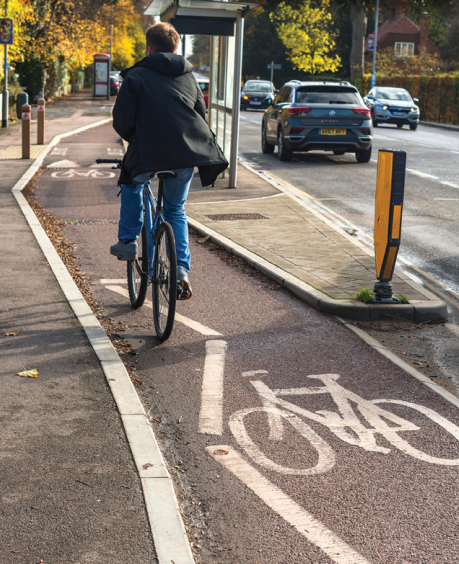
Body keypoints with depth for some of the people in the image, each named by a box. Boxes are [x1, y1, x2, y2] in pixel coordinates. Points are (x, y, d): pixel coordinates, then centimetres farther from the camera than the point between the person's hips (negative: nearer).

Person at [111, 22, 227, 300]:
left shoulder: (136, 76, 4)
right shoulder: (189, 77, 19)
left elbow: (122, 120, -1)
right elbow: (202, 115, 21)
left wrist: (136, 141, 18)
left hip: (150, 154, -4)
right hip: (188, 153, 4)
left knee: (132, 185, 30)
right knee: (176, 210, 22)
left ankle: (128, 242, 24)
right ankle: (182, 271, 12)